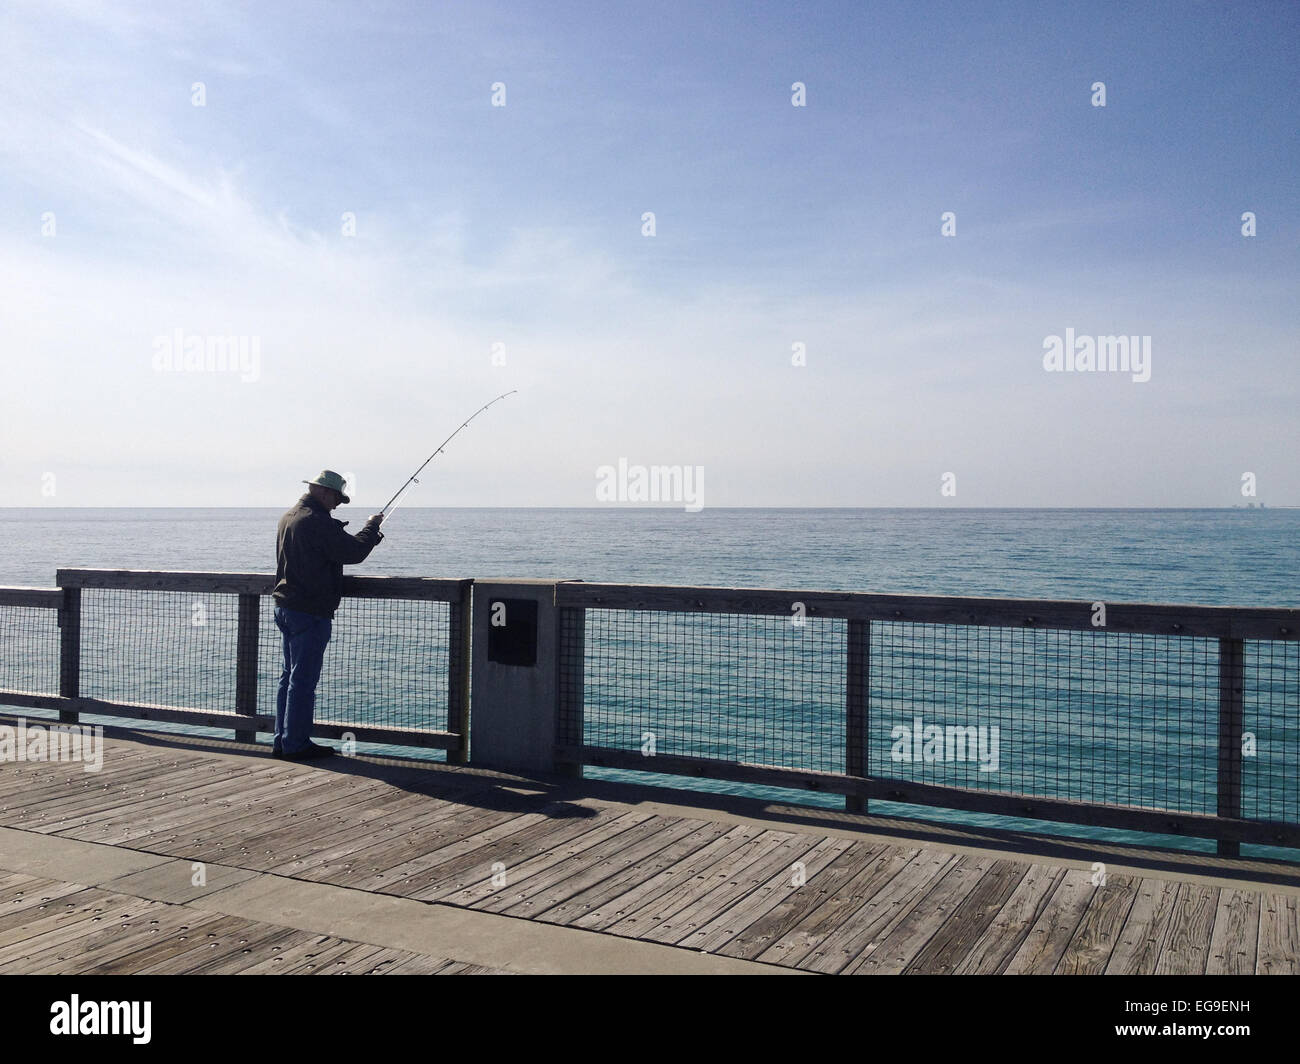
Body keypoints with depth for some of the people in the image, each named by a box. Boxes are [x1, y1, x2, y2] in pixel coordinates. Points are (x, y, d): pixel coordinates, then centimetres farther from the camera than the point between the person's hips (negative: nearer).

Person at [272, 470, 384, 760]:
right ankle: (296, 744, 2)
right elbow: (354, 553, -18)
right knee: (303, 679, -3)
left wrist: (368, 535, 17)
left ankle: (282, 740, 22)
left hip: (284, 606, 10)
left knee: (290, 676, 16)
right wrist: (372, 526, -2)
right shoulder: (318, 522, -18)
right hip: (310, 612, -10)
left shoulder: (288, 517, 13)